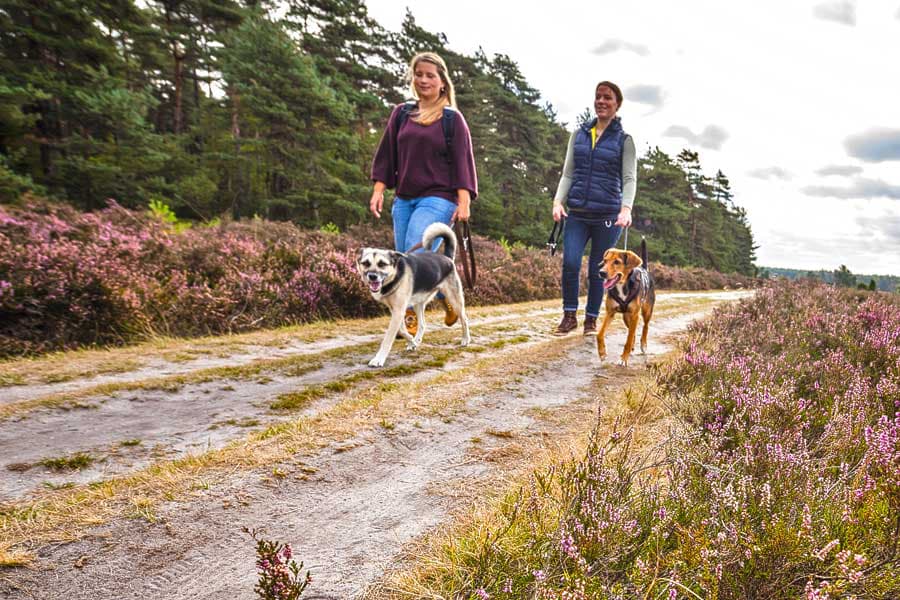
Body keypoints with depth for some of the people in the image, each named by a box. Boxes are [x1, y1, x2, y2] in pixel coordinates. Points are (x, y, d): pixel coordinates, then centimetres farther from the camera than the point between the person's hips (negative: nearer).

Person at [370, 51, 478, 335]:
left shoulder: (452, 119, 2)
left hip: (438, 199, -5)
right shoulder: (401, 113, 12)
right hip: (403, 200, 5)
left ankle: (410, 318, -8)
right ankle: (446, 298, 20)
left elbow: (463, 162, -1)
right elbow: (386, 154, 13)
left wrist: (464, 202, -11)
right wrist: (378, 189, 4)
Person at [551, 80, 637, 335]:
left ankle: (591, 319, 19)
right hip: (577, 213, 2)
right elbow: (568, 173, 11)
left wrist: (626, 209, -21)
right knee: (570, 263, -14)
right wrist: (558, 201, -5)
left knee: (597, 270, 3)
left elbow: (629, 179, -4)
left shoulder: (624, 140, 3)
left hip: (608, 216, -2)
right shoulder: (579, 134, 12)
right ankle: (569, 315, 3)